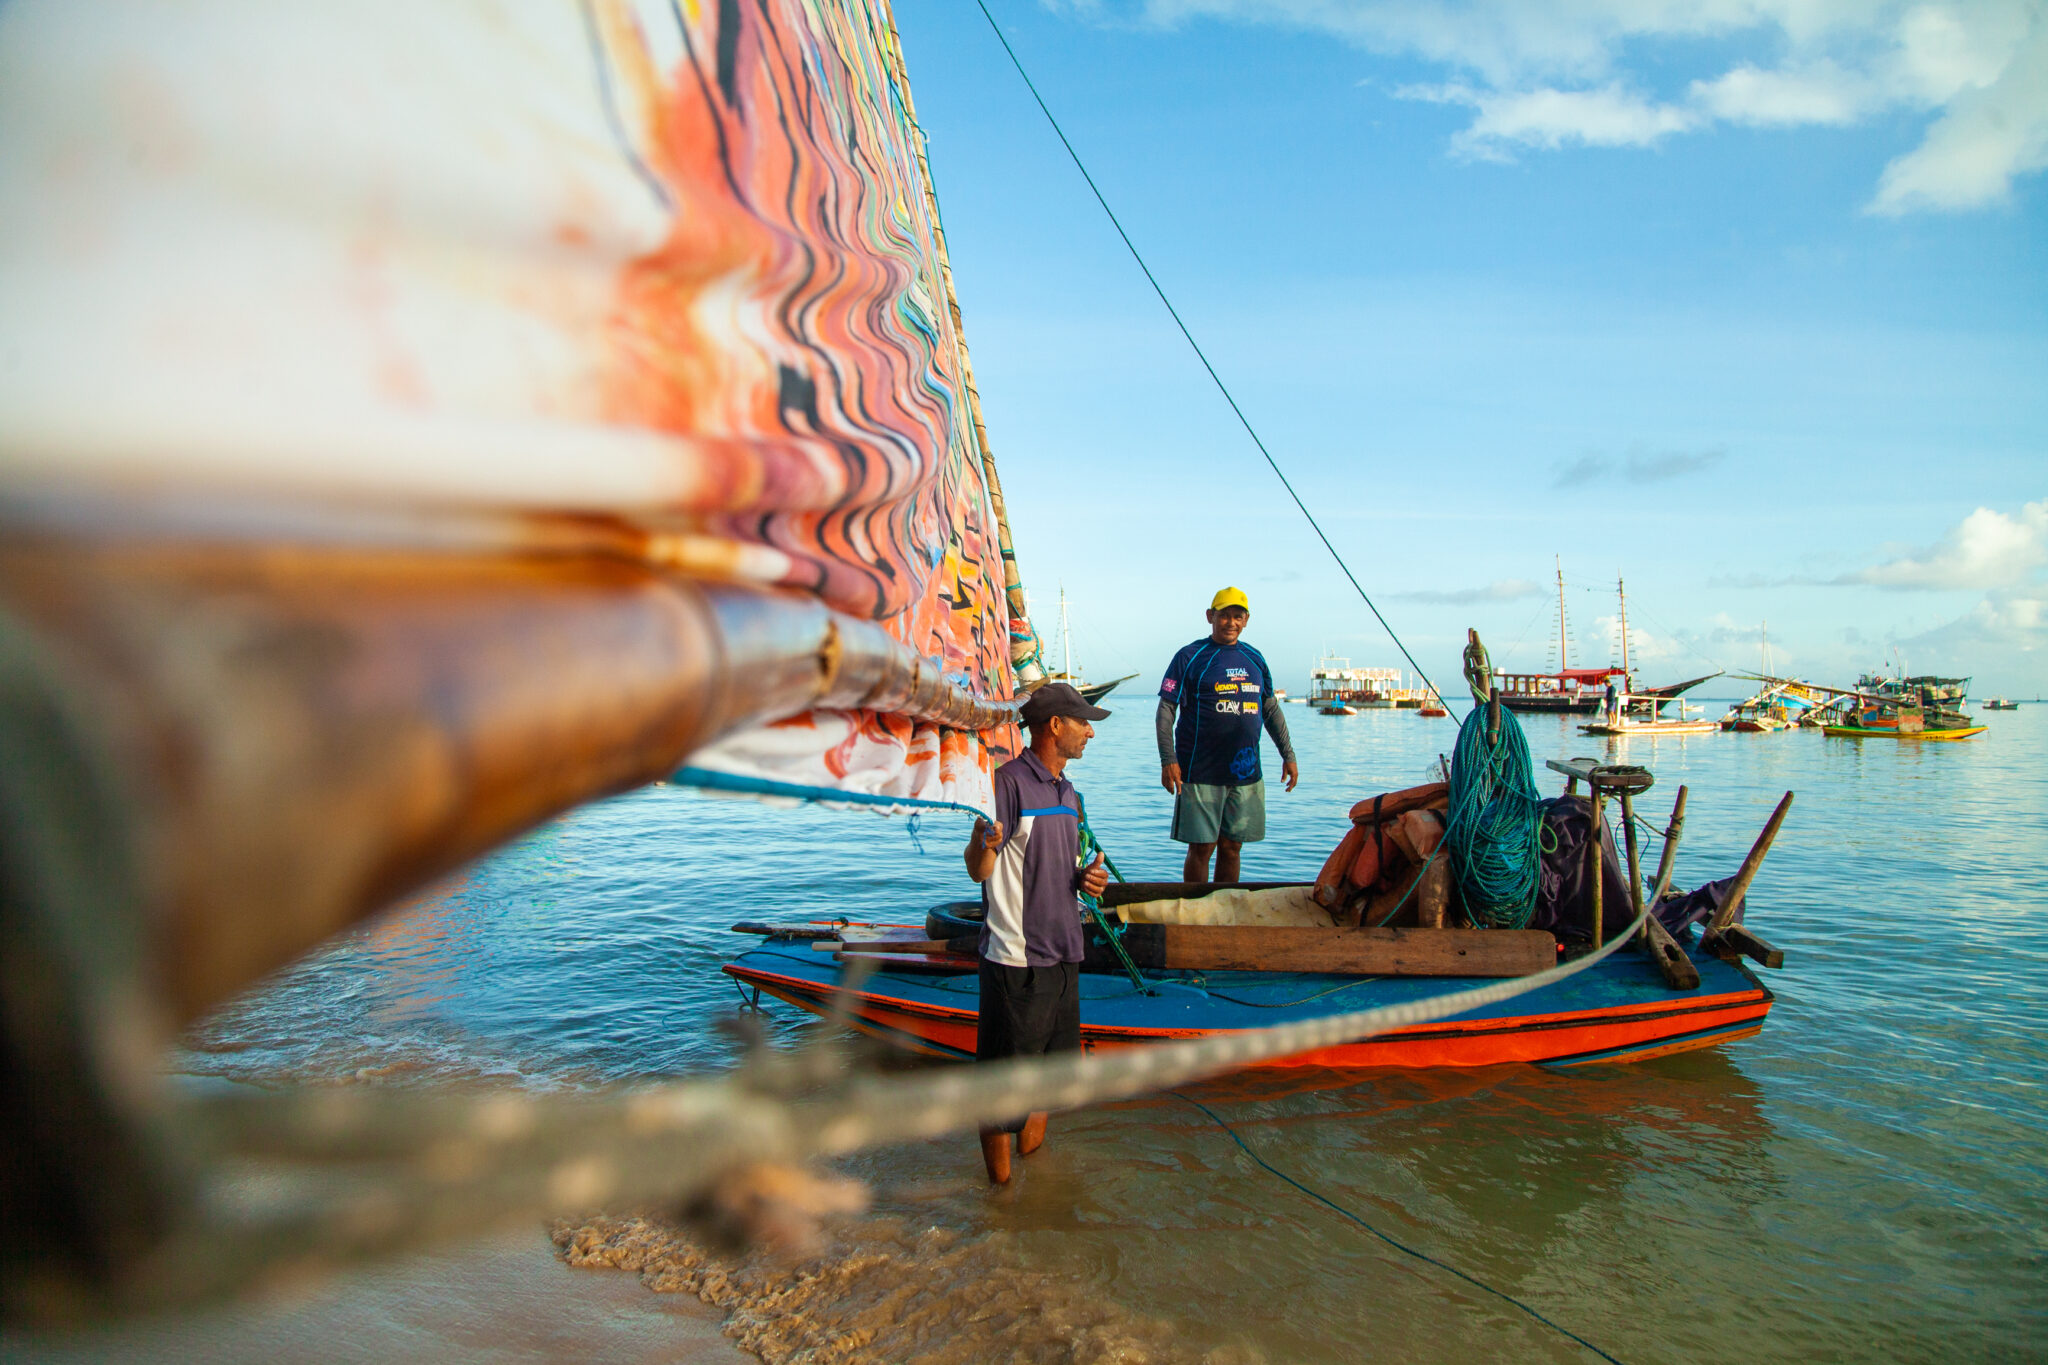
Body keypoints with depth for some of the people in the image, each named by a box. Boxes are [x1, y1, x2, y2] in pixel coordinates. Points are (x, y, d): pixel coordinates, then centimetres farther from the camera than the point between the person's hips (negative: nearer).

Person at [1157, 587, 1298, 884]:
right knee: (1201, 848, -1)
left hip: (1246, 772, 5)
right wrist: (1168, 761, -15)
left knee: (1231, 848, 9)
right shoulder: (1190, 657, -3)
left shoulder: (1254, 659, 12)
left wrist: (1288, 755, 17)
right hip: (1201, 774, -4)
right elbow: (1166, 711, -6)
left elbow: (1271, 709, 20)